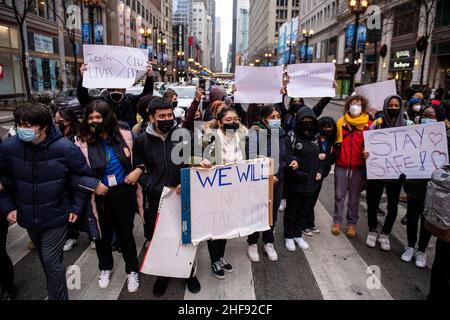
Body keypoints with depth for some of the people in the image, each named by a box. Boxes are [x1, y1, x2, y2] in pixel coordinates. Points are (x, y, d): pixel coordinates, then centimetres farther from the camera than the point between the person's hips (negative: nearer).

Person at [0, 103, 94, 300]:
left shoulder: (65, 148, -20)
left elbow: (84, 176, -6)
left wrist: (76, 207, -6)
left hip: (55, 216, -4)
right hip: (28, 217, 4)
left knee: (52, 262, -2)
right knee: (45, 259, 22)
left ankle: (58, 296, 22)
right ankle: (55, 289, 45)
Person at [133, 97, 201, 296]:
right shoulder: (142, 141, -1)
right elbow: (138, 170, 1)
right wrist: (155, 188, -10)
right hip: (157, 199, 1)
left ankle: (190, 272, 35)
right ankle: (163, 274, 37)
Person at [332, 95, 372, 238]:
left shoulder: (368, 125, -2)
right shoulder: (341, 122, 3)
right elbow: (335, 140, 12)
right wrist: (335, 153, 0)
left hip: (359, 167, -1)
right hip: (341, 166, 1)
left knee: (354, 197, 9)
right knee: (339, 195, 8)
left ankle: (352, 223, 23)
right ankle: (337, 221, 22)